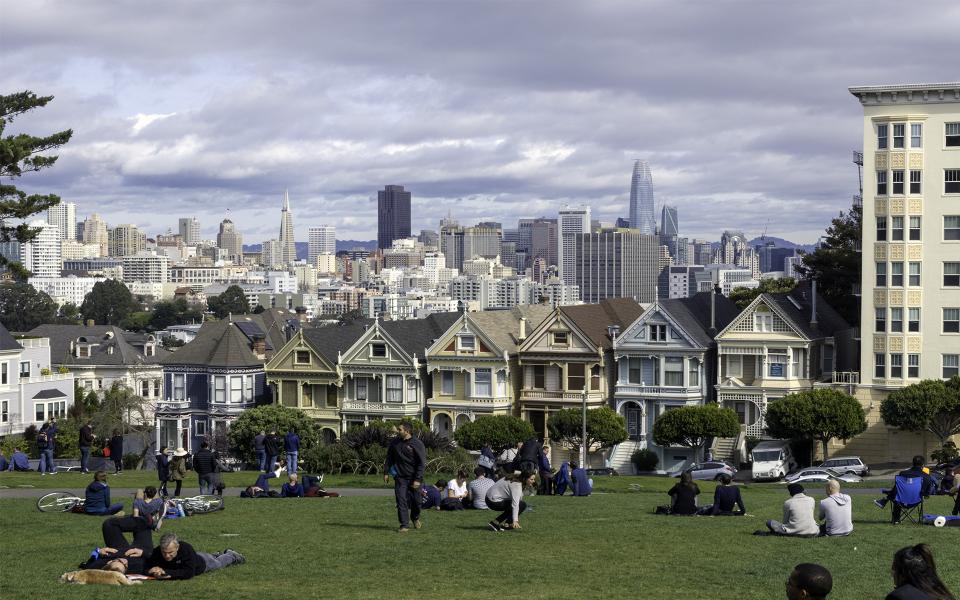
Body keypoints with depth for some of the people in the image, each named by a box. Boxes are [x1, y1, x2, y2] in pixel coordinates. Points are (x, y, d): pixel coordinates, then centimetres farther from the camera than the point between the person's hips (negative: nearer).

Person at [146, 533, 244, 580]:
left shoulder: (186, 549, -51)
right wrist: (155, 571, -58)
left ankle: (231, 555, 63)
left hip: (201, 562, -3)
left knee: (218, 562, 32)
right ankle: (217, 555, 70)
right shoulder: (156, 553, -42)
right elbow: (146, 569, -36)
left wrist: (167, 573, -60)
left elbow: (189, 573, -54)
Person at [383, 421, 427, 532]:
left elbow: (422, 463, -12)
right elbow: (389, 458, 16)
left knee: (415, 500, 7)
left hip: (413, 477, -3)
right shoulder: (395, 443, 3)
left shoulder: (417, 444, -12)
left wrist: (418, 479, -18)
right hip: (400, 477, 3)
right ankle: (404, 525, -3)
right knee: (401, 501, -6)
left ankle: (415, 518, 36)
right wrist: (386, 472, 11)